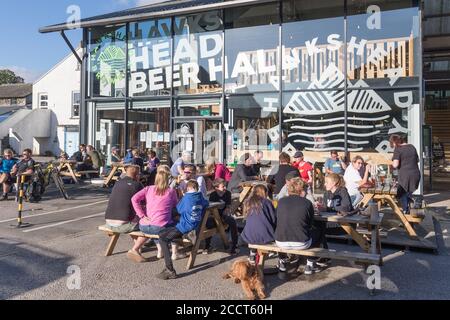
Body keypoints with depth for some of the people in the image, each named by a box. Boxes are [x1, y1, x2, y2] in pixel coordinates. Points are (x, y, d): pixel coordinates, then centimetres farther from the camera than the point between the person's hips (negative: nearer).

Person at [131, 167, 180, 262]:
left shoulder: (148, 188, 8)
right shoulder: (171, 191, 1)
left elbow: (134, 199, -3)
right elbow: (176, 206, 14)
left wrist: (142, 215, -4)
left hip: (143, 226, 3)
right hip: (160, 228, -3)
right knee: (175, 225, 28)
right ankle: (174, 252, 25)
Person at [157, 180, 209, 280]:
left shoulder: (187, 197, -8)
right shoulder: (201, 198, 8)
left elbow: (178, 210, 3)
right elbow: (206, 204, 30)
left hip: (184, 228, -8)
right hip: (196, 228, 8)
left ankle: (170, 271, -24)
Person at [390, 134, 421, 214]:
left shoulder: (397, 149, -10)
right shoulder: (412, 147, 10)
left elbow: (395, 165, -17)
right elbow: (417, 160, 18)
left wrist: (392, 163, 4)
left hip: (405, 175, -6)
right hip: (416, 174, 6)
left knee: (402, 194, 10)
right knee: (409, 193, 19)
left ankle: (406, 211, 11)